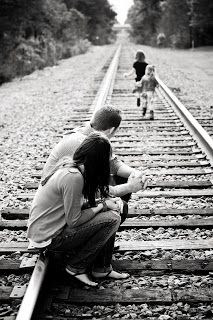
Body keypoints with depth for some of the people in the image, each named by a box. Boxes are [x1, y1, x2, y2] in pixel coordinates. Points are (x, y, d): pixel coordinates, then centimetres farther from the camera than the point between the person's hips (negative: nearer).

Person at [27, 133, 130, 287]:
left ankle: (102, 268, 11)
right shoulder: (73, 177, -27)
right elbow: (74, 221, -21)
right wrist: (102, 205, -9)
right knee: (112, 219, -15)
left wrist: (105, 201, 0)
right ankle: (75, 267, 0)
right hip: (48, 238, -9)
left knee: (114, 210, 4)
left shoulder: (67, 163, 0)